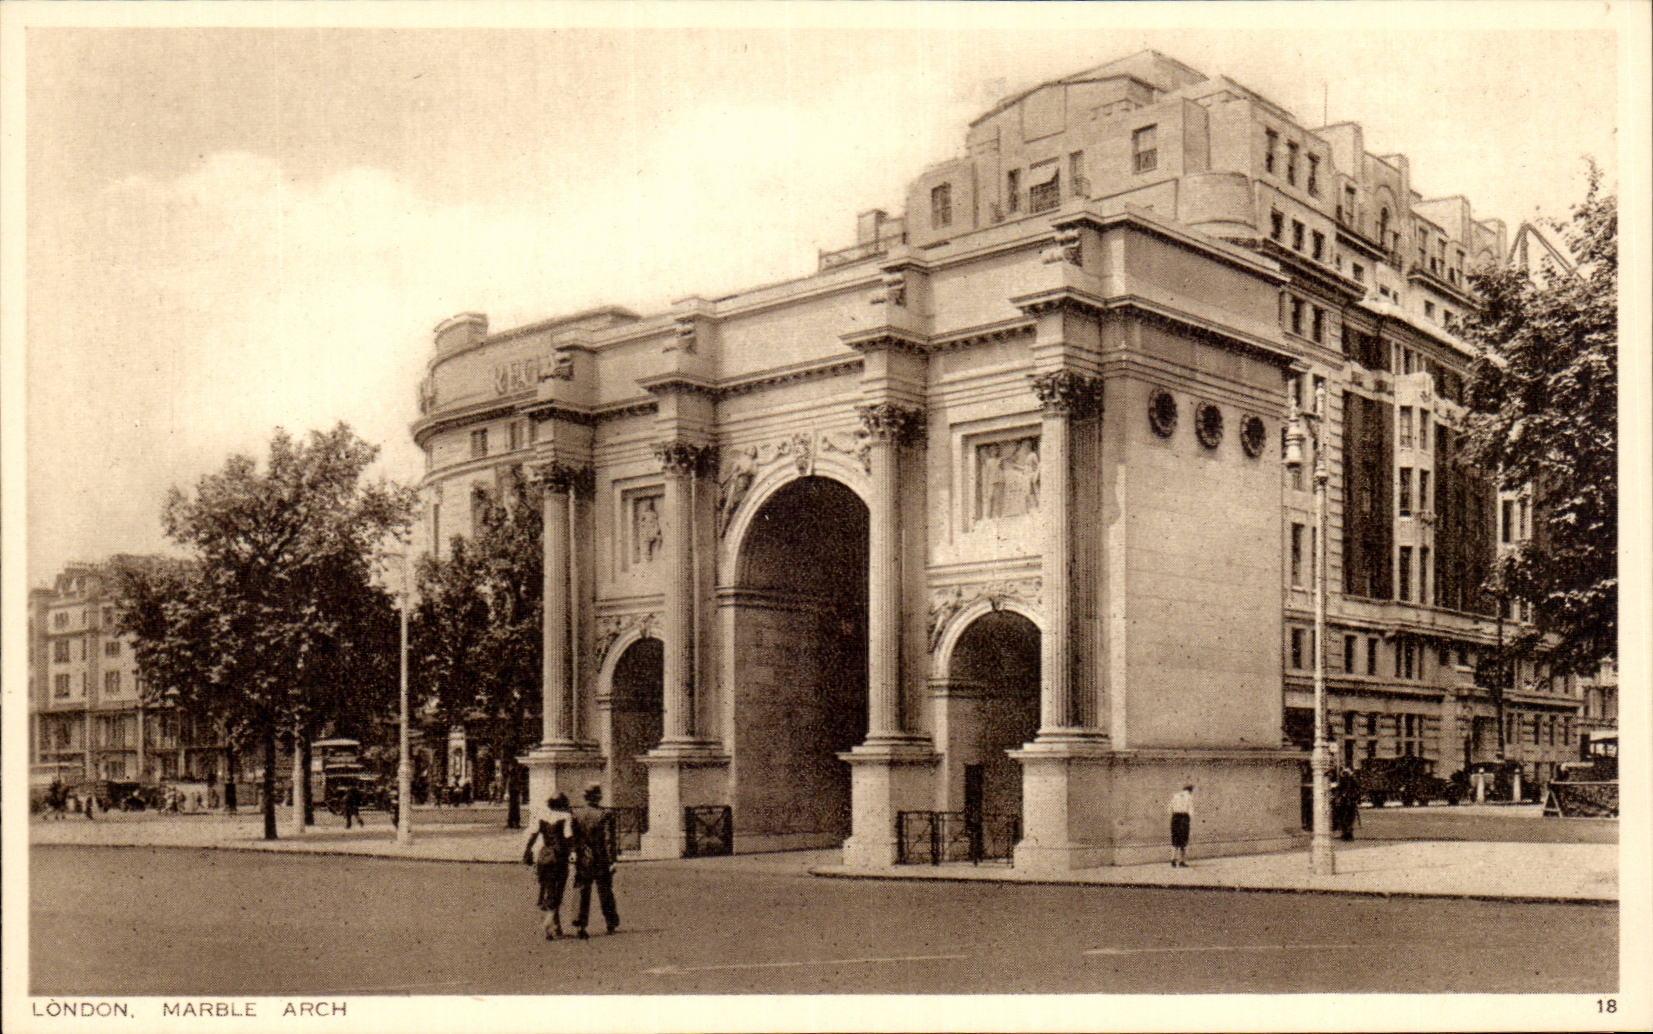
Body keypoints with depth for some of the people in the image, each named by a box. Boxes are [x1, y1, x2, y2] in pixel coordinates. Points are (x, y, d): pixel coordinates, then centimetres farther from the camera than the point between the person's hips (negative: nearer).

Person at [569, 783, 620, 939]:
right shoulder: (604, 816, -9)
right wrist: (611, 861, -7)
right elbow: (608, 841, -10)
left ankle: (579, 926, -4)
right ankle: (612, 924, 19)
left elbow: (573, 839, 3)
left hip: (582, 861, 2)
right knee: (605, 893, 11)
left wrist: (575, 856, 11)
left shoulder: (576, 815, -1)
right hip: (601, 861, -2)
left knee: (582, 895, 4)